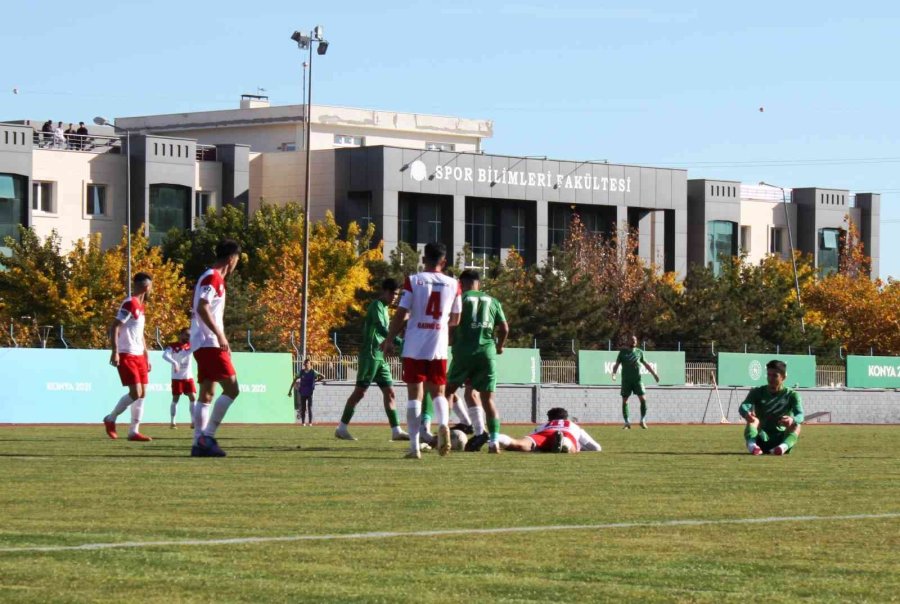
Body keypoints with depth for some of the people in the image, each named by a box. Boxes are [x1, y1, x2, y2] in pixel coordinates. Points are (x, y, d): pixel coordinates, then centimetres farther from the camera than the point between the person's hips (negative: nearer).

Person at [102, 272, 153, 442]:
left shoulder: (140, 305, 17)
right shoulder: (130, 304, -12)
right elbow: (114, 327, -18)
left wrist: (146, 356, 23)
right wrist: (115, 351, -25)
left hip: (138, 355, 9)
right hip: (127, 355, -9)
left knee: (142, 393, 4)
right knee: (135, 393, -13)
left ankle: (134, 431, 7)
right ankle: (111, 419, 5)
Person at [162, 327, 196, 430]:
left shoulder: (190, 345, 7)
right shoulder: (173, 346, -9)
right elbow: (165, 356, -23)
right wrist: (174, 362, -39)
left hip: (188, 377, 4)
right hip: (177, 378, -4)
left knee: (193, 398, -2)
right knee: (175, 399, -2)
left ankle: (193, 421, 2)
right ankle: (172, 422, 4)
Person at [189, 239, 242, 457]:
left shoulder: (212, 277, 19)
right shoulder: (213, 278, -10)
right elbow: (202, 308, -22)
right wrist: (220, 336, -23)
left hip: (203, 344, 10)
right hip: (210, 343, -10)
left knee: (207, 394, 9)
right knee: (231, 388, -12)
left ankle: (200, 443, 6)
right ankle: (207, 437, -14)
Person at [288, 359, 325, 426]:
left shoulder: (313, 372, -2)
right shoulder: (301, 372, 5)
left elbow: (323, 377, -4)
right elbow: (294, 381, 9)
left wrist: (315, 381, -2)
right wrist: (290, 390, 6)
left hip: (310, 393, -3)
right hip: (302, 392, 3)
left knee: (309, 408, -3)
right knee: (303, 408, 5)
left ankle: (310, 422, 1)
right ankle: (303, 422, 11)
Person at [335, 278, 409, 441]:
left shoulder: (384, 308, 19)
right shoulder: (376, 305, -9)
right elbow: (381, 329, -24)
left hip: (381, 357, 9)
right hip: (370, 354, -9)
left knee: (389, 393, 3)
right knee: (360, 391, -7)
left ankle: (396, 431, 1)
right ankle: (342, 428, -3)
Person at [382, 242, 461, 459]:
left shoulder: (413, 281, -3)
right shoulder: (453, 285, 5)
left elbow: (401, 314, -4)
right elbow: (455, 320, 13)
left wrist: (389, 340, 5)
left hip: (414, 347, -2)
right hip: (439, 348, 2)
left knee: (414, 395, 4)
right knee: (438, 392, 14)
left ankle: (414, 446, -3)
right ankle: (443, 425, -17)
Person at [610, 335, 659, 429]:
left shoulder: (639, 352, 9)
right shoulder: (623, 352, 3)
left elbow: (646, 364, 19)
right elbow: (616, 364, 2)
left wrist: (654, 374, 18)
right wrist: (614, 374, -15)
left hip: (637, 379, 1)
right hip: (626, 380, -1)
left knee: (643, 399, -8)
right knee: (624, 401, -1)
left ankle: (643, 421, 4)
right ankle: (627, 423, 8)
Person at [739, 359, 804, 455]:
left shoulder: (791, 395, 5)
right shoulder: (757, 393, 7)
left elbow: (800, 415, -15)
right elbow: (743, 407, -14)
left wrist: (793, 420, -42)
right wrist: (747, 414, -41)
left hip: (782, 439, 0)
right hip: (762, 439, 0)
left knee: (796, 425, -27)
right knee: (752, 420, -26)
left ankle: (783, 447, -58)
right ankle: (751, 445, -57)